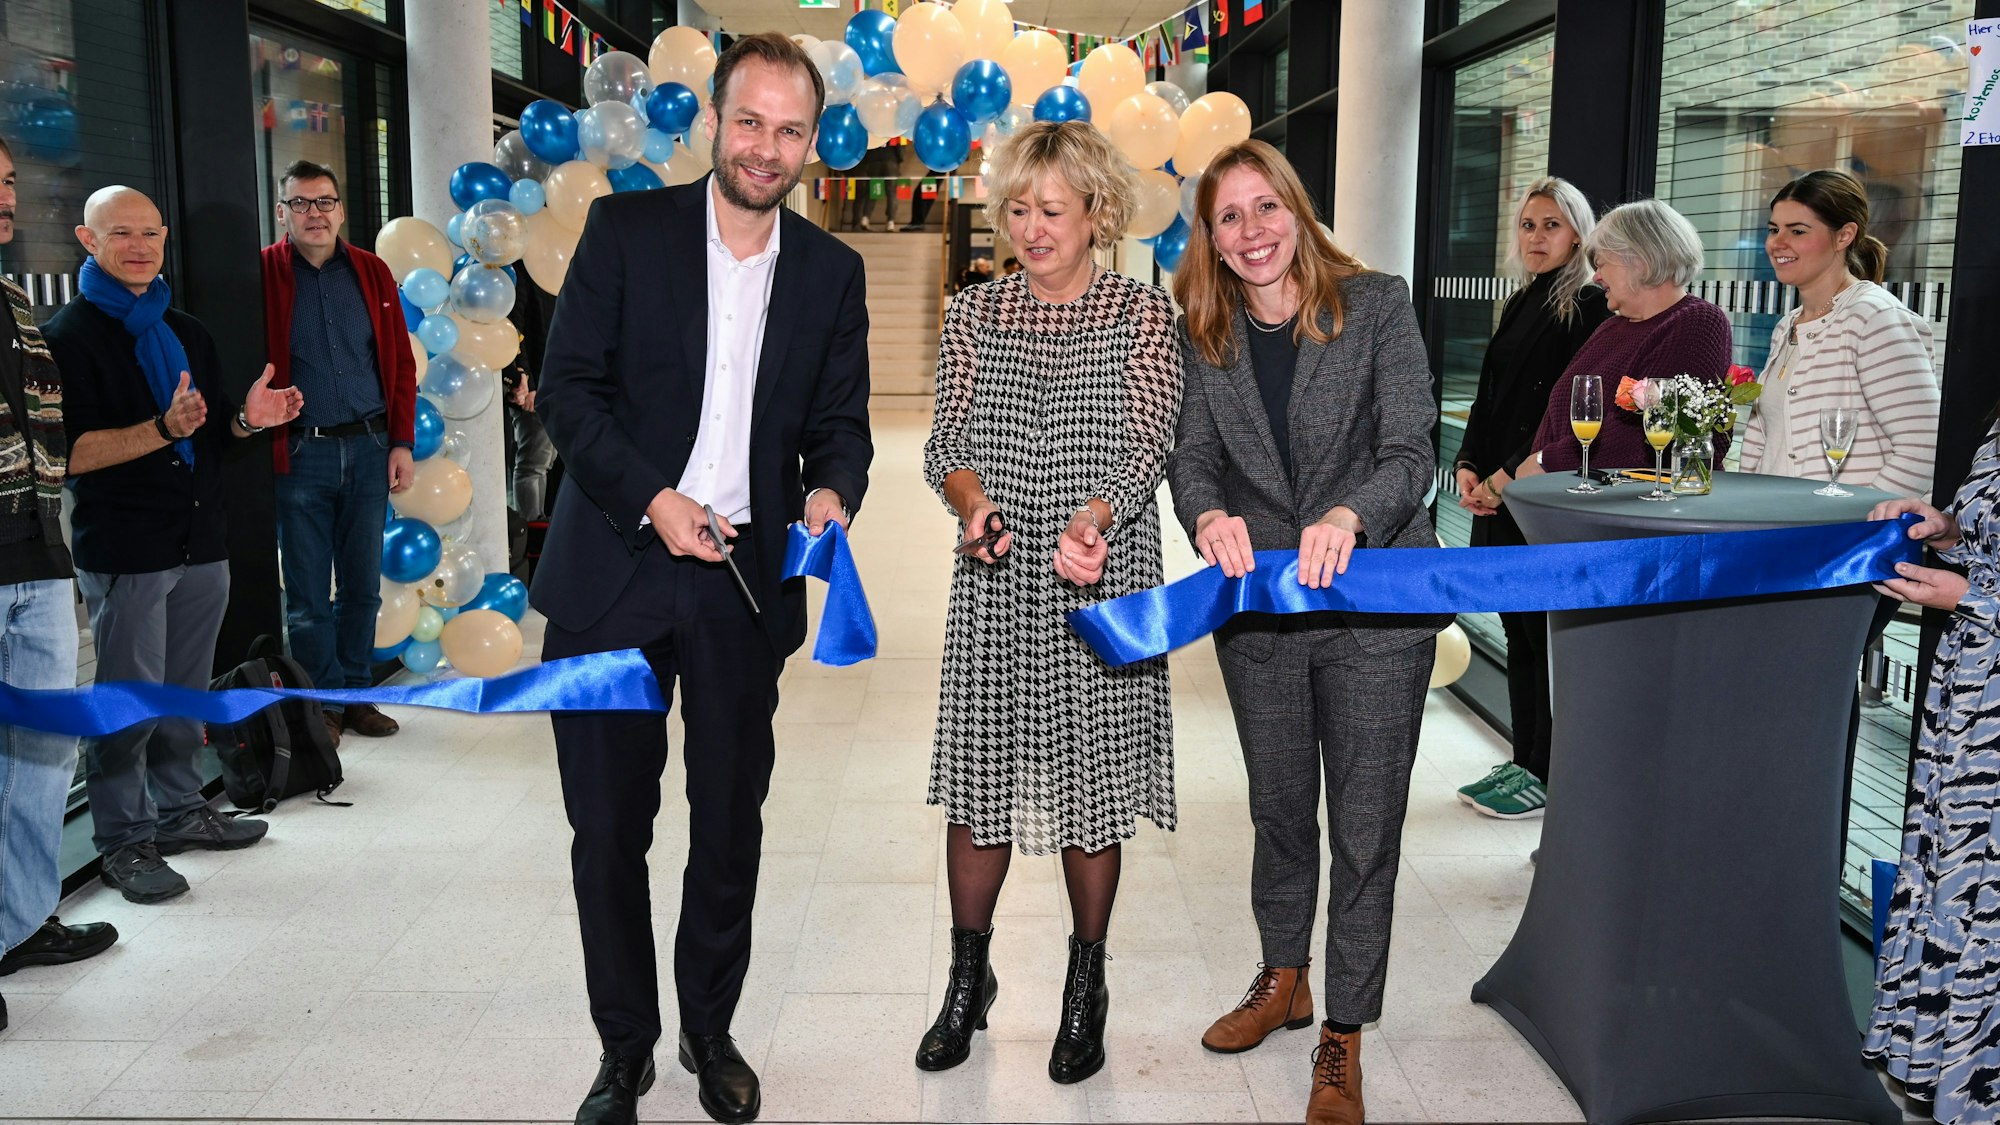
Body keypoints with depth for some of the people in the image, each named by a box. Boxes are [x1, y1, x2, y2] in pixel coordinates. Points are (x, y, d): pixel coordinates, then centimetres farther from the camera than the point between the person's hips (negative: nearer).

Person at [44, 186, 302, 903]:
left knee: (187, 692, 14)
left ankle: (179, 809, 27)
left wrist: (247, 418, 0)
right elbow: (71, 453, -16)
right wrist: (163, 430, -28)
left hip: (201, 542, 7)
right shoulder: (69, 336, -7)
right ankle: (123, 841, 8)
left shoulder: (187, 332, 17)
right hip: (123, 549, -7)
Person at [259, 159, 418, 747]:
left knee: (363, 584, 11)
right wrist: (260, 425, -15)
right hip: (299, 455, -3)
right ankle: (323, 704, 16)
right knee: (308, 593, 5)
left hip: (368, 448, 3)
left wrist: (402, 442, 2)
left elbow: (401, 363, 8)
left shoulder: (372, 273, 8)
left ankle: (357, 694, 23)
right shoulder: (263, 274, -1)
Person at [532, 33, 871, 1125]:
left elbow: (841, 422, 10)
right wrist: (652, 498, -15)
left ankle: (710, 1032, 30)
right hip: (614, 573, -2)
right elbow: (567, 388, -3)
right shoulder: (625, 228, 0)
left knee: (731, 827, 11)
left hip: (746, 582, 2)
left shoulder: (831, 271, 8)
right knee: (608, 829, 6)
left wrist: (831, 493, -12)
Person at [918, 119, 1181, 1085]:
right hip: (996, 583, 2)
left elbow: (1149, 444, -7)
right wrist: (973, 501, -19)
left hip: (1101, 585, -2)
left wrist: (1094, 516, -27)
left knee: (1091, 784, 5)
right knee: (977, 778, 5)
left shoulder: (1141, 313, 1)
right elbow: (945, 441, 4)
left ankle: (1086, 987, 23)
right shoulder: (973, 315, 8)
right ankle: (968, 978, 24)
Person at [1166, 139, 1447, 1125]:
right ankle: (1282, 979, 41)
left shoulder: (1376, 304, -7)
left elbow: (1410, 454, -14)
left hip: (1374, 604, -3)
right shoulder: (1202, 335, 3)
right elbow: (1192, 459, -3)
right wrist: (1209, 516, -27)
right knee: (1279, 808, 19)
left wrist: (1348, 516, -34)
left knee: (1365, 826, 3)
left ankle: (1342, 1037, 18)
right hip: (1257, 603, 3)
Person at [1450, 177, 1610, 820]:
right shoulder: (1520, 306, 16)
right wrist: (1468, 467, 3)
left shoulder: (1589, 307, -8)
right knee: (1517, 633, 12)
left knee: (1544, 634, -3)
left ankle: (1546, 776, 6)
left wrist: (1506, 477, -16)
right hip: (1500, 497, 8)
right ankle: (1525, 762, 21)